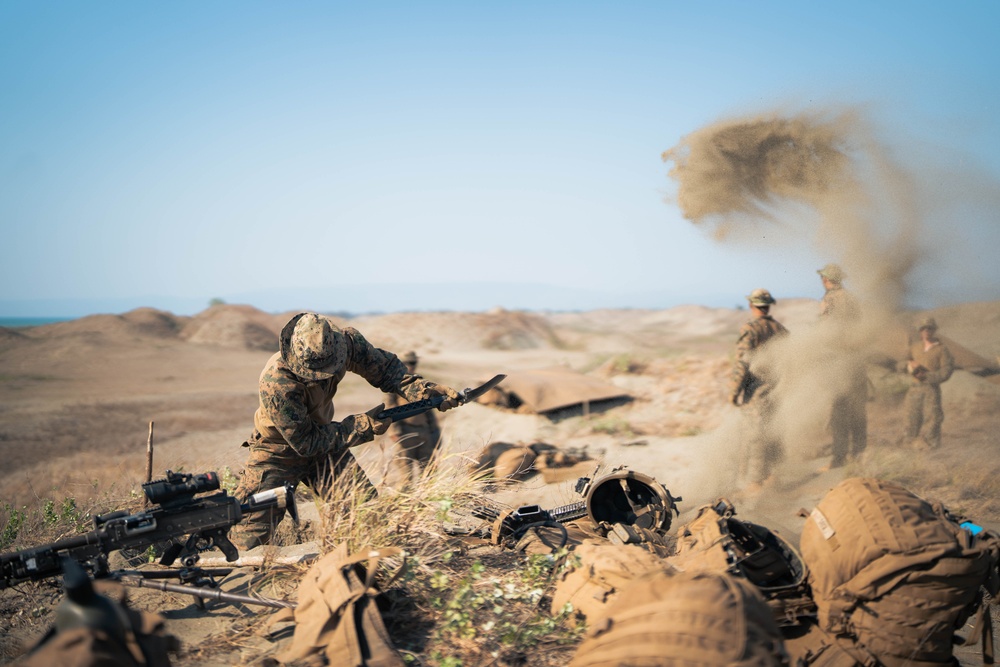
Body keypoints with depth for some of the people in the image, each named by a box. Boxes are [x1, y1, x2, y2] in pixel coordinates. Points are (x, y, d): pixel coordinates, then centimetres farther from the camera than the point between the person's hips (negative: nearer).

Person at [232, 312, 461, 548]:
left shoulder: (348, 341, -24)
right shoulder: (276, 384, -37)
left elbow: (385, 367, -5)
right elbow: (305, 442, -27)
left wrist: (424, 390, -21)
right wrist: (363, 426, -26)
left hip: (322, 436, 5)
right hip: (278, 450, -4)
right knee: (249, 541, -7)